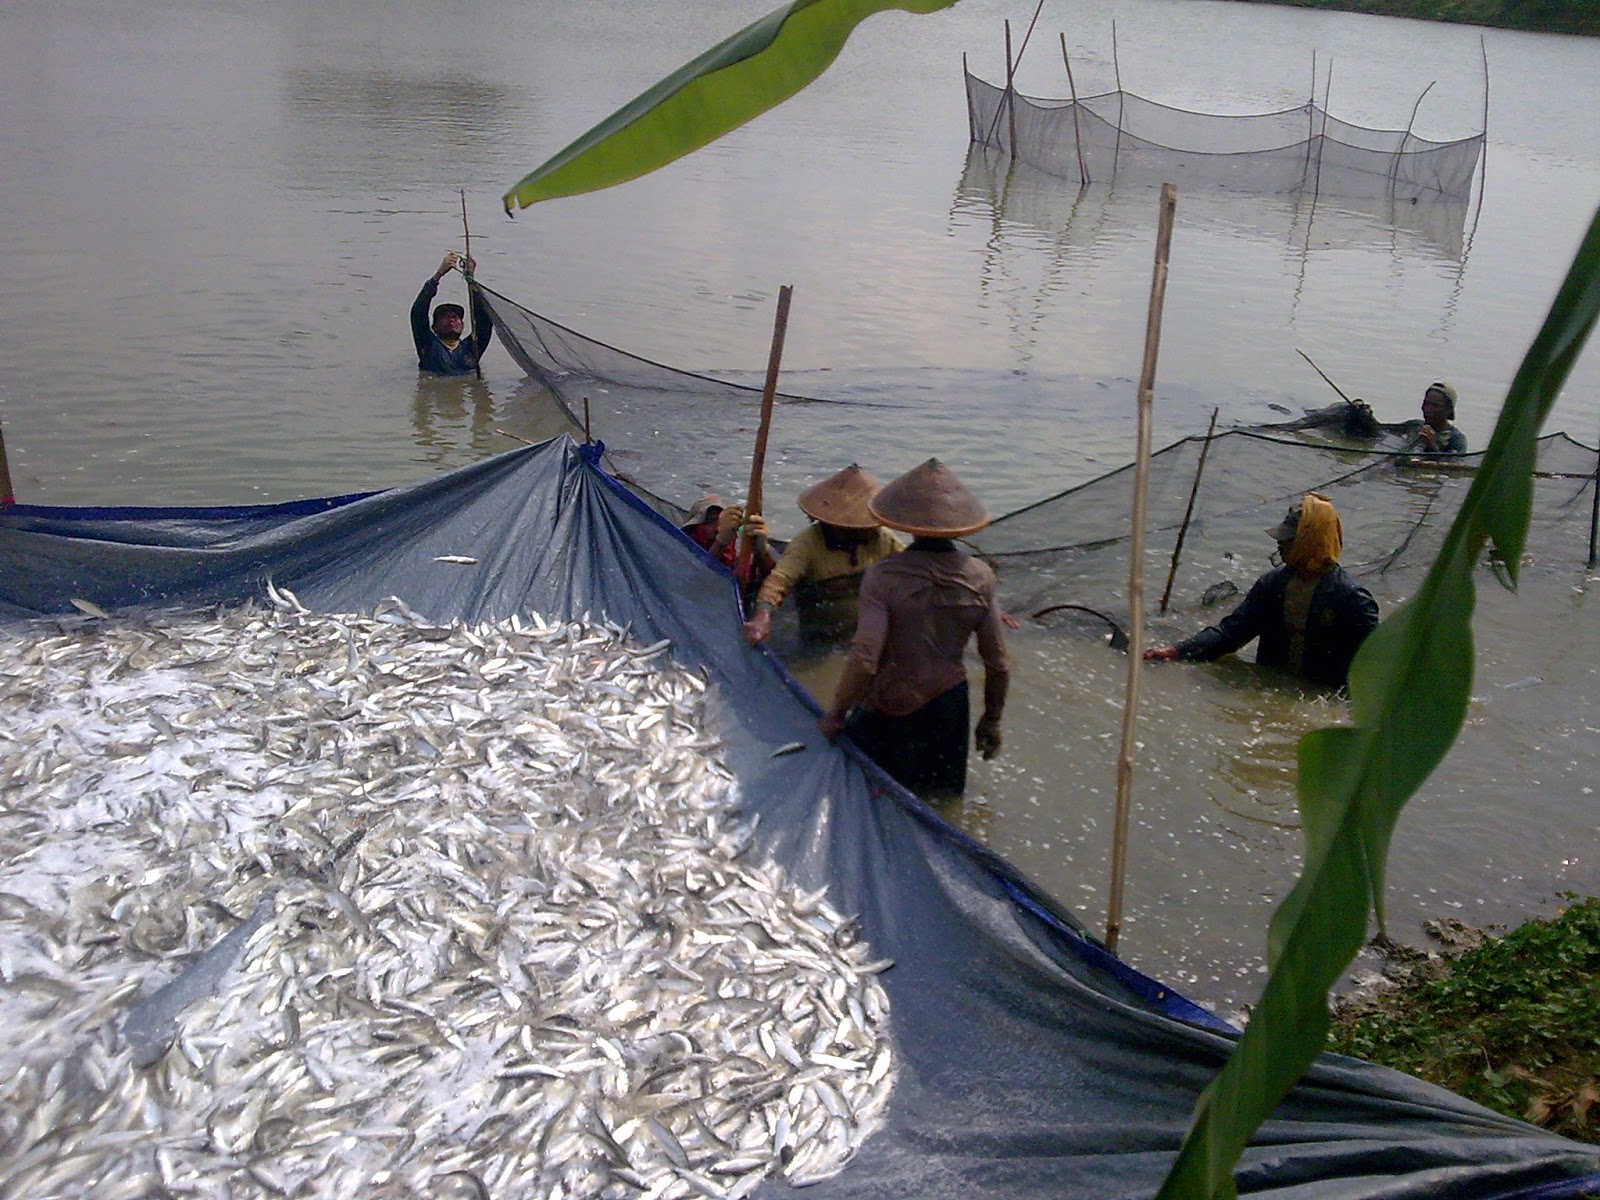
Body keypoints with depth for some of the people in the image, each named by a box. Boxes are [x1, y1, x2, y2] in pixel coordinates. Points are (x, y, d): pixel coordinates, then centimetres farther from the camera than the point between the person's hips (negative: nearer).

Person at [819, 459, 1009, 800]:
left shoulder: (884, 575, -21)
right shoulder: (979, 577, -10)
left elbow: (864, 659, -26)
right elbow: (998, 664, -4)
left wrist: (837, 712, -11)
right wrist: (991, 720, 12)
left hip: (888, 711, -4)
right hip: (949, 705, 4)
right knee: (943, 798, 22)